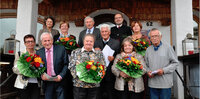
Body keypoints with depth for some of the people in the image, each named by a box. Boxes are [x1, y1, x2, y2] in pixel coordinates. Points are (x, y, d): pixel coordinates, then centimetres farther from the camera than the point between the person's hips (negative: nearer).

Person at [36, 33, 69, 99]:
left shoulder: (61, 49, -3)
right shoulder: (39, 52, 4)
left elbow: (66, 64, -3)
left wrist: (61, 76, -14)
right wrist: (41, 75, -10)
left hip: (59, 80, -2)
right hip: (46, 82, 2)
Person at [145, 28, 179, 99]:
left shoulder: (167, 48, -3)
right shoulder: (148, 49, 9)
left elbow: (175, 63, -2)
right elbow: (146, 64, 16)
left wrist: (164, 70, -13)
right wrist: (148, 71, -4)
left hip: (165, 83, -3)